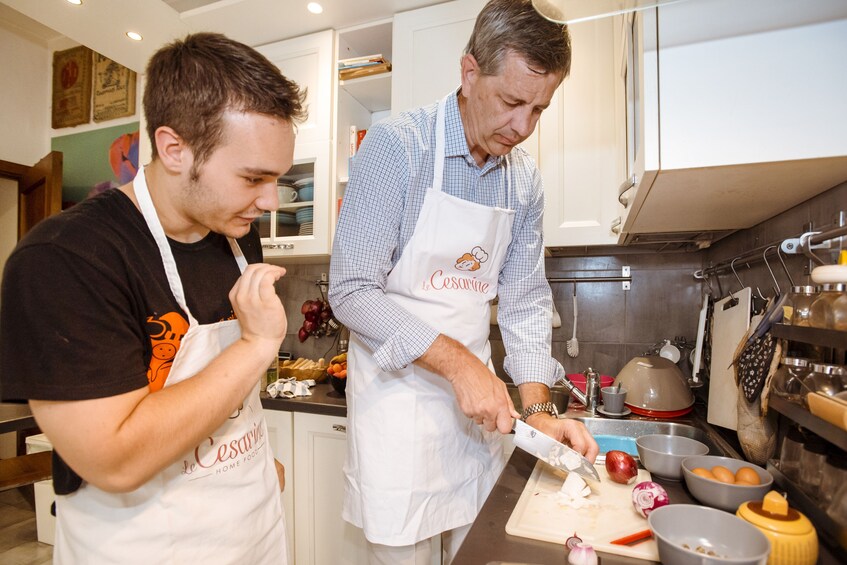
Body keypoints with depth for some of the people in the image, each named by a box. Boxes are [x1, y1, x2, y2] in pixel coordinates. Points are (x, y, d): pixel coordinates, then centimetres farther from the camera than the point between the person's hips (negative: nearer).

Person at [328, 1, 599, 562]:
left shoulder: (525, 177, 3)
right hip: (396, 387, -5)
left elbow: (525, 300, 5)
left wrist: (539, 408, -4)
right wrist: (456, 361, -23)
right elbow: (351, 291, -18)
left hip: (477, 391, 5)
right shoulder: (397, 145, -15)